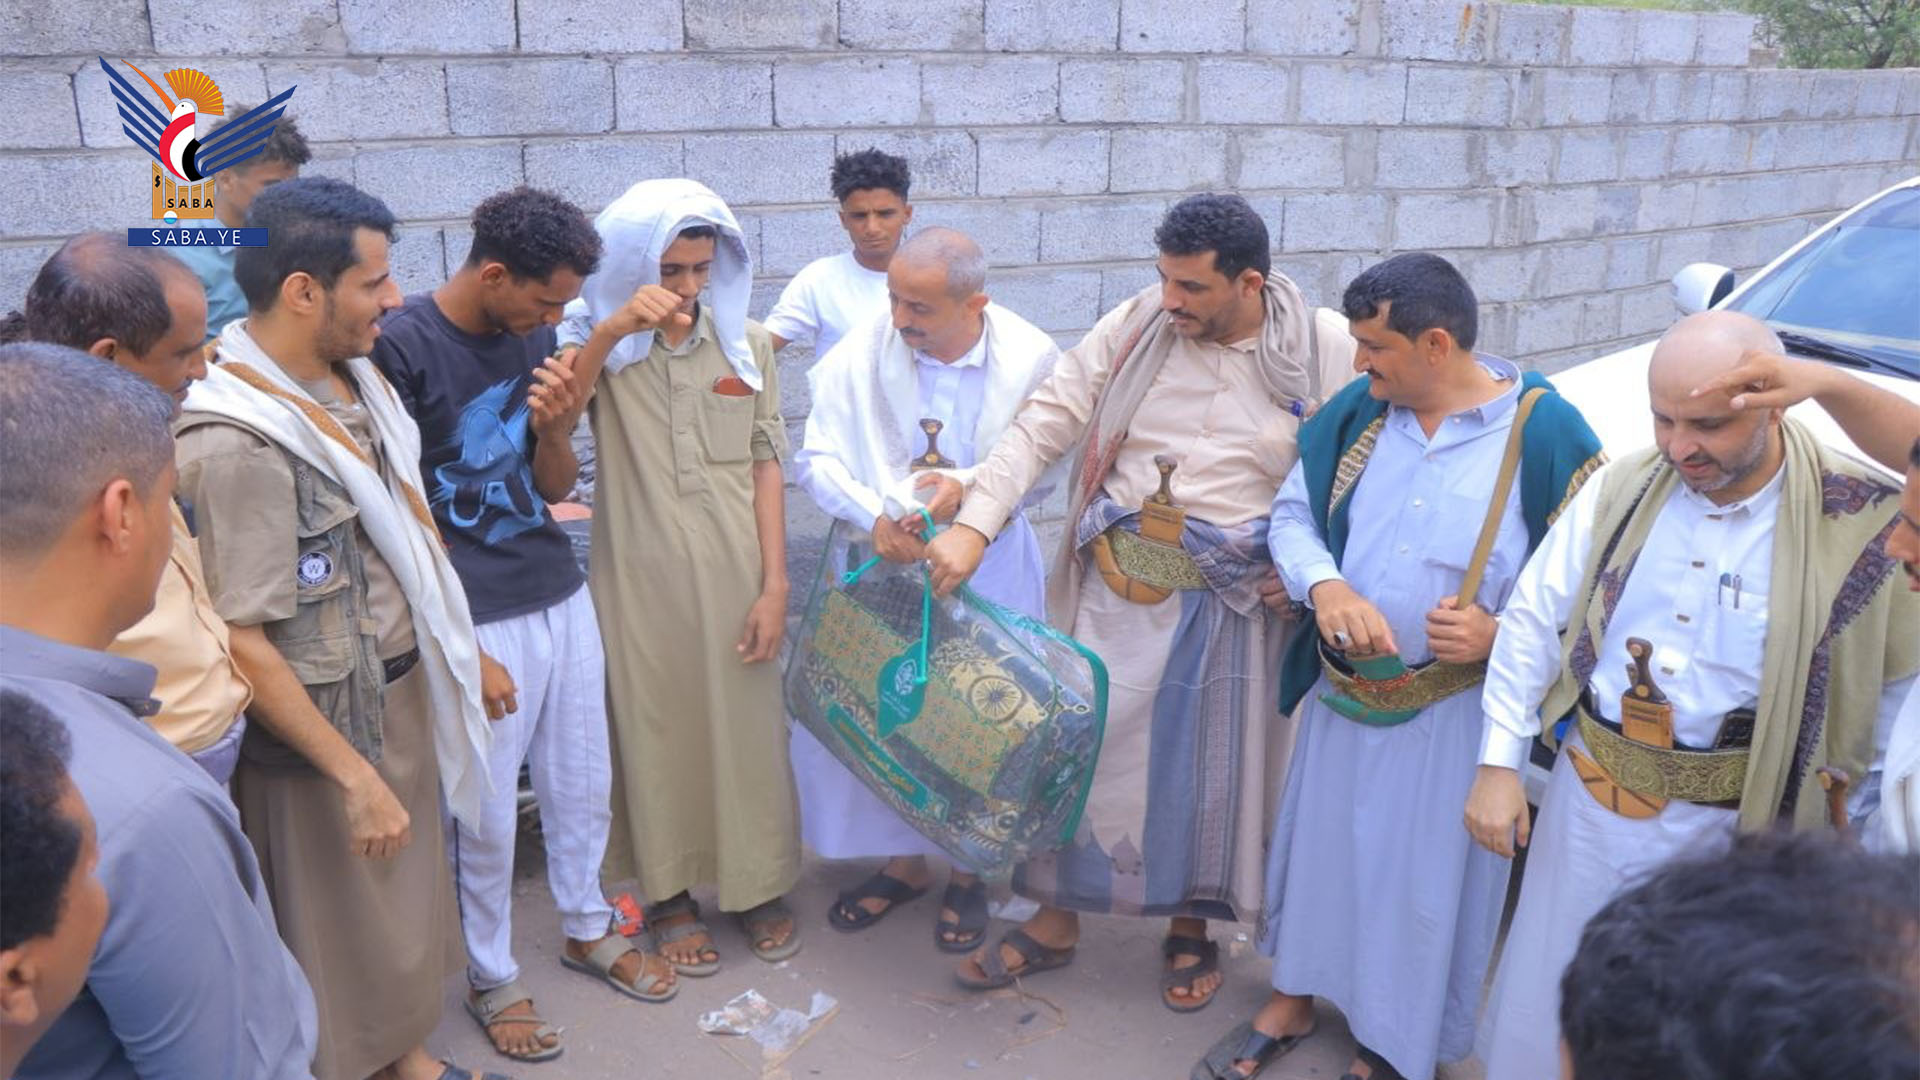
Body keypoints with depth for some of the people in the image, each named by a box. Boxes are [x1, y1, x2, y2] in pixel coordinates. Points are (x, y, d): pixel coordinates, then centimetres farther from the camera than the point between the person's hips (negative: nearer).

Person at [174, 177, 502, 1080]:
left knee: (408, 895, 24)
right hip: (322, 721, -8)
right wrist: (354, 777, -19)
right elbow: (241, 642, -23)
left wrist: (466, 651, 15)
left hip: (403, 689, 8)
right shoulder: (237, 442, -26)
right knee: (340, 923, 14)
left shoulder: (352, 377, -1)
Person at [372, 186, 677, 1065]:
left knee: (583, 784, 18)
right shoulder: (402, 345, -13)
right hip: (479, 619, -6)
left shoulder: (531, 337, 5)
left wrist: (556, 429, -11)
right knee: (488, 816, 7)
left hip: (562, 596, 6)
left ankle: (587, 928, 39)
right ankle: (491, 978, 28)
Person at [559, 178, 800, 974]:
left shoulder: (746, 344, 2)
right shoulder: (598, 342, -2)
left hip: (733, 571, 1)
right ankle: (669, 893, 29)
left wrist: (775, 583, -3)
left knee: (747, 728, 11)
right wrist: (609, 331, -33)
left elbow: (765, 464, 1)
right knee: (655, 731, 10)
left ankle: (757, 884, 31)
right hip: (639, 575, -1)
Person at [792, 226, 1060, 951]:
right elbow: (815, 458, -7)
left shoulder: (1031, 356, -12)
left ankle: (968, 872, 33)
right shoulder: (862, 352, -13)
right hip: (883, 559, 1)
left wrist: (973, 486, -24)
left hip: (989, 565, 0)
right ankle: (903, 860, 33)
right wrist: (875, 516, -24)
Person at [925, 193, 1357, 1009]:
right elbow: (1043, 425, -8)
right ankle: (1055, 919, 30)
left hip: (1236, 600, -1)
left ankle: (1192, 927, 36)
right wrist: (973, 526, -17)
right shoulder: (1136, 326, -6)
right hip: (1116, 582, 1)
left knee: (1210, 764, 12)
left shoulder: (1329, 351, -8)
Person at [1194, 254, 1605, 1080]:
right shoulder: (1359, 410, -3)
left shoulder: (1546, 434, -16)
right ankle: (1292, 1000, 45)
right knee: (1320, 842, 21)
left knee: (1424, 876, 12)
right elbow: (1293, 513, 2)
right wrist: (1325, 585, -19)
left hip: (1454, 709, -4)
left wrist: (1504, 632, -27)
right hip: (1341, 691, 4)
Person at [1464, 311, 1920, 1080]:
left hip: (1734, 825, -2)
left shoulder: (1857, 518, -15)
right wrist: (1499, 764, 0)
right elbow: (1534, 621, 1)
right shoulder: (1623, 488, -5)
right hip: (1592, 797, 3)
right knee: (1552, 1012, 18)